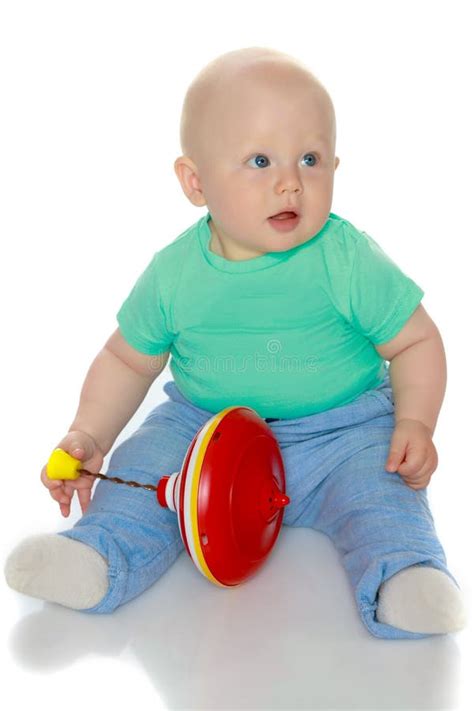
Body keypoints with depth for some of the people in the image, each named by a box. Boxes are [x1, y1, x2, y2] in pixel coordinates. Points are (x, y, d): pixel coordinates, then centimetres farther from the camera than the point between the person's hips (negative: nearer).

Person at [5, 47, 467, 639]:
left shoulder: (349, 261, -13)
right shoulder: (173, 274, -6)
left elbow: (416, 342, -4)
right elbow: (127, 359, 7)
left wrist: (414, 423, -20)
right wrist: (88, 437, -3)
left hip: (339, 431, -2)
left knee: (380, 488, -27)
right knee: (142, 463, -17)